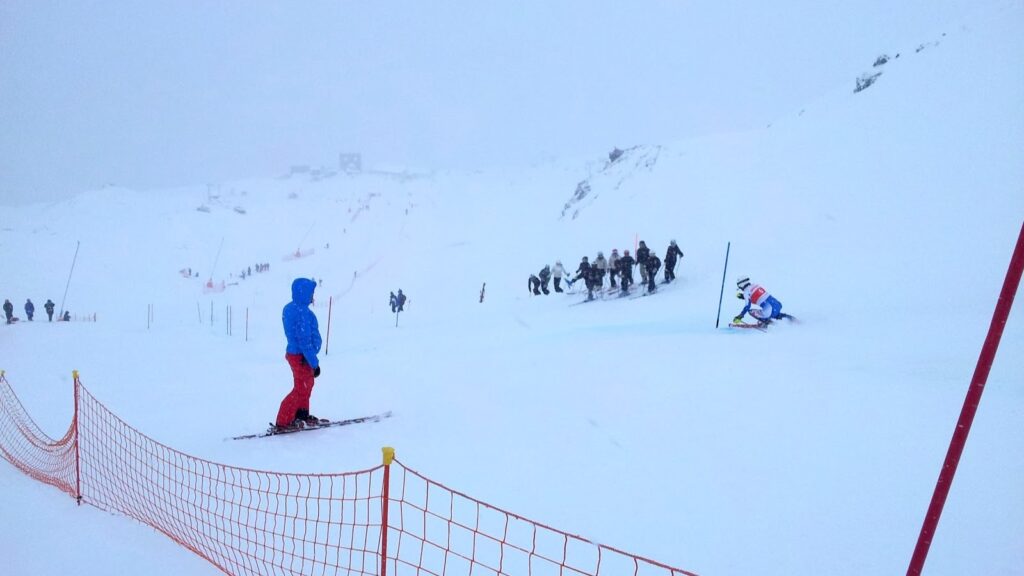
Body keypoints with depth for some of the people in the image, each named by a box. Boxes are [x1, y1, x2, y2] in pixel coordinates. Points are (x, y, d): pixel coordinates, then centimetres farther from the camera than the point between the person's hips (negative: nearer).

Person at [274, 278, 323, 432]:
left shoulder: (289, 308, 6)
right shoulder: (302, 312, -24)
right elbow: (305, 340, -25)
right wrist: (314, 363, -20)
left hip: (293, 352, 9)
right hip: (302, 356, -9)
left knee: (307, 384, 23)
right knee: (301, 389, 1)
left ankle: (302, 414, 36)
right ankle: (282, 423, 4)